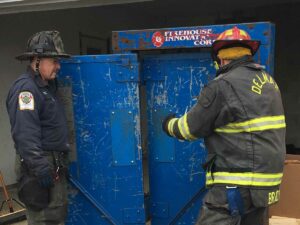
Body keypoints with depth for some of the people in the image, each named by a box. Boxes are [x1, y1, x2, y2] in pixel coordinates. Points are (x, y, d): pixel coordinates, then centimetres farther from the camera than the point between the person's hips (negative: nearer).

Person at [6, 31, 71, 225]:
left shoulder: (48, 85, 14)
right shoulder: (25, 88, -17)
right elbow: (25, 134, -25)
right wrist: (40, 169, -27)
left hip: (55, 164, 10)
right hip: (41, 165, -10)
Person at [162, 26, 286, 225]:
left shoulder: (223, 85, -15)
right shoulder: (268, 80, 9)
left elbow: (192, 127, -6)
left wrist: (170, 125, 15)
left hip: (237, 184, -9)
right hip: (266, 181, 9)